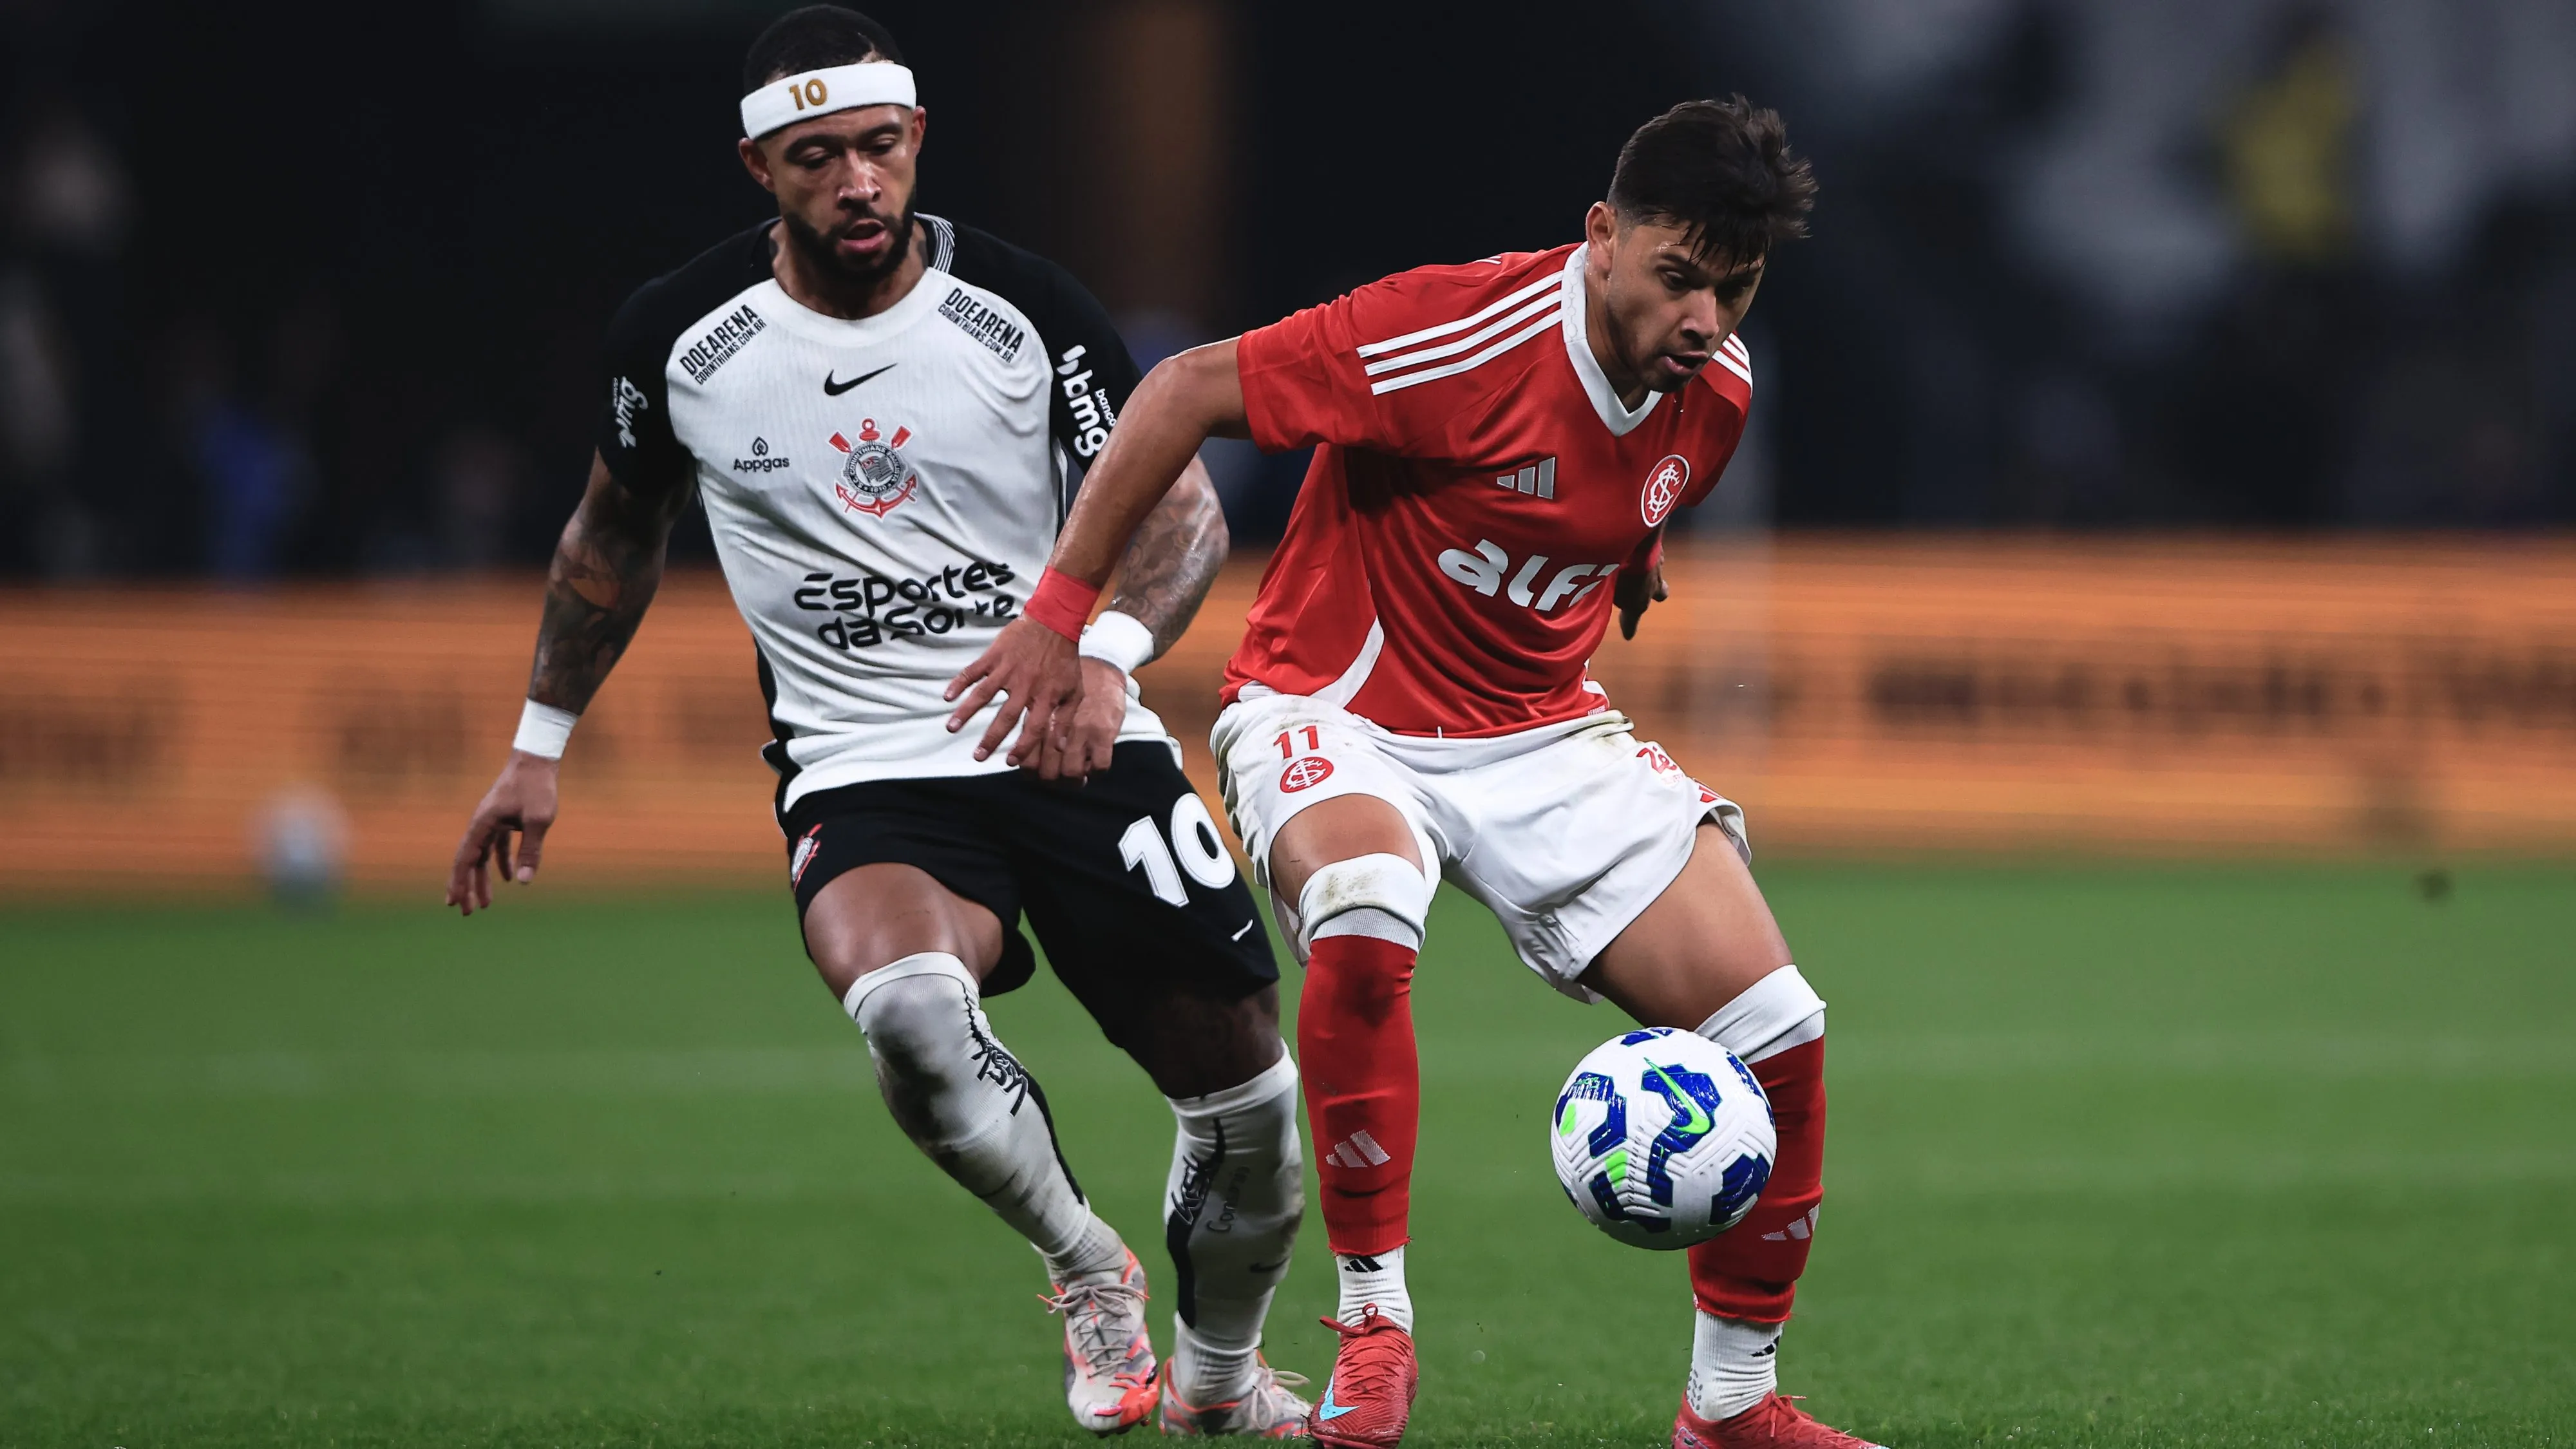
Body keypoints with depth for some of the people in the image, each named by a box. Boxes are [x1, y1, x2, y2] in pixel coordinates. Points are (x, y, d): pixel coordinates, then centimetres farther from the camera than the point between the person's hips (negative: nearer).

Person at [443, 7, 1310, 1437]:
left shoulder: (1020, 309, -5)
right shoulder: (680, 339, -2)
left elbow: (1181, 506, -1)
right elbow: (617, 532, 17)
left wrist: (1106, 651, -22)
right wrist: (538, 746, 23)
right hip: (862, 776, -1)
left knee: (1247, 1093, 0)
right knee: (907, 1008, -35)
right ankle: (1084, 1267, -7)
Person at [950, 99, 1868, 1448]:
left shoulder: (1716, 388, -4)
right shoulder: (1466, 335, -25)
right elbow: (1185, 390, -21)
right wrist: (1057, 612, -19)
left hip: (1543, 731, 6)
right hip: (1337, 716, -6)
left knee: (1775, 1031, -7)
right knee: (1364, 918, -40)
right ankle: (1372, 1326, -23)